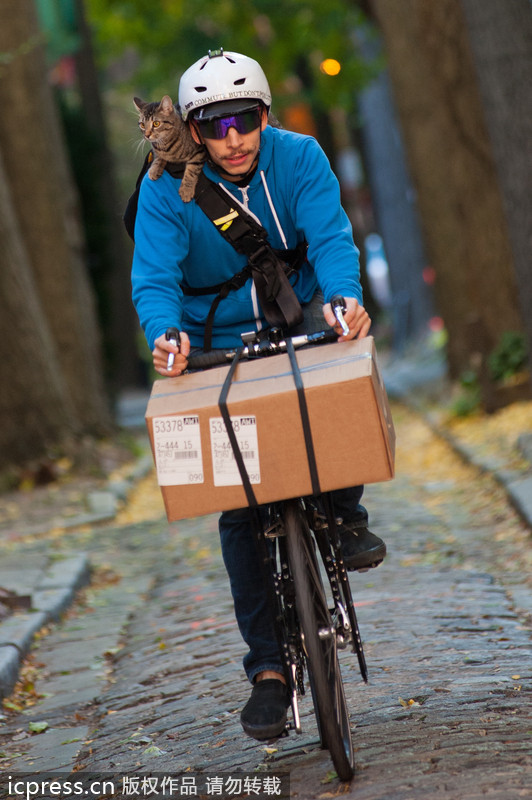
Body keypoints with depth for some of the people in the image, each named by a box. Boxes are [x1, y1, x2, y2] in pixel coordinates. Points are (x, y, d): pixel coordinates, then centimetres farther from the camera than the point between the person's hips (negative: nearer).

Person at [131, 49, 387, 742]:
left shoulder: (299, 158, -10)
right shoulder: (166, 188, -14)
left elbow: (330, 236, -21)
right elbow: (154, 276, -22)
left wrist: (344, 297, -42)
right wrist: (166, 334, -44)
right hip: (215, 343, -1)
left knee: (346, 329, -35)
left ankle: (345, 508, -15)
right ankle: (268, 666, 3)